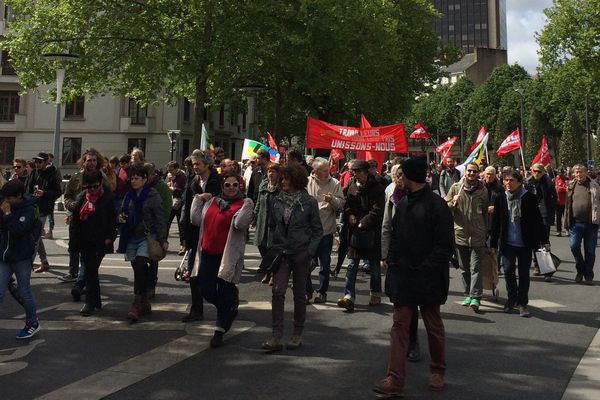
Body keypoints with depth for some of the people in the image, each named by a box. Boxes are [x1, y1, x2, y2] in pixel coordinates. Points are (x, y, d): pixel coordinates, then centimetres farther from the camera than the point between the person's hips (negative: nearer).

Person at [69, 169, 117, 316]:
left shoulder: (108, 198, -6)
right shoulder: (81, 198, 7)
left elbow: (113, 219, -5)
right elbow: (74, 220, 10)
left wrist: (109, 237, -11)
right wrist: (74, 240, 6)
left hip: (100, 242, -5)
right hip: (84, 241, 5)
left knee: (91, 270, -8)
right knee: (90, 270, 12)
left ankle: (90, 303, 0)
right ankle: (96, 300, 25)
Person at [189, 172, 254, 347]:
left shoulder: (244, 204, -2)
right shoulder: (211, 201, 13)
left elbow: (240, 224, -20)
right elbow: (196, 220, 6)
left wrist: (247, 204, -19)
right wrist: (198, 199, 5)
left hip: (228, 256, -5)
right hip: (208, 254, 5)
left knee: (225, 293, 2)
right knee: (206, 291, 6)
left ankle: (219, 332, 17)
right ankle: (231, 306, 36)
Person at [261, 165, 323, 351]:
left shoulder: (309, 202, -5)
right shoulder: (277, 200, 4)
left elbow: (317, 229, 0)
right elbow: (272, 226, 13)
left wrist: (310, 251, -9)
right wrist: (272, 246, 4)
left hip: (301, 252, -2)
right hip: (281, 252, 2)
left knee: (299, 293, 9)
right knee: (278, 291, -8)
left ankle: (297, 334, 22)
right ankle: (276, 337, -4)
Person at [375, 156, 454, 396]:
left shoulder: (436, 205, -13)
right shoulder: (403, 204, 9)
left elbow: (445, 246, -14)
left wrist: (425, 268, -17)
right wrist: (391, 258, 5)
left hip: (427, 278, -6)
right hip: (402, 276, 6)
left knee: (434, 326, 13)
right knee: (400, 326, 3)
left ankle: (438, 371, 34)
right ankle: (395, 380, 6)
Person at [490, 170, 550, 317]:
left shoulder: (529, 198, -5)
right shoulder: (500, 199, 1)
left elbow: (538, 220, 0)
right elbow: (495, 222, 5)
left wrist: (545, 240, -1)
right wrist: (493, 243, 6)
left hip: (525, 243, -1)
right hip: (507, 243, 1)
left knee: (524, 273, 6)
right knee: (508, 270, -5)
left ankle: (522, 303, 20)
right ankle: (512, 297, 20)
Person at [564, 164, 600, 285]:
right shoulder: (571, 186, 8)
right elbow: (568, 204, 11)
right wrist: (567, 221, 6)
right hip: (575, 222, 2)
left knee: (590, 251, 5)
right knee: (574, 246, -8)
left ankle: (588, 276, 17)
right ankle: (580, 270, 16)